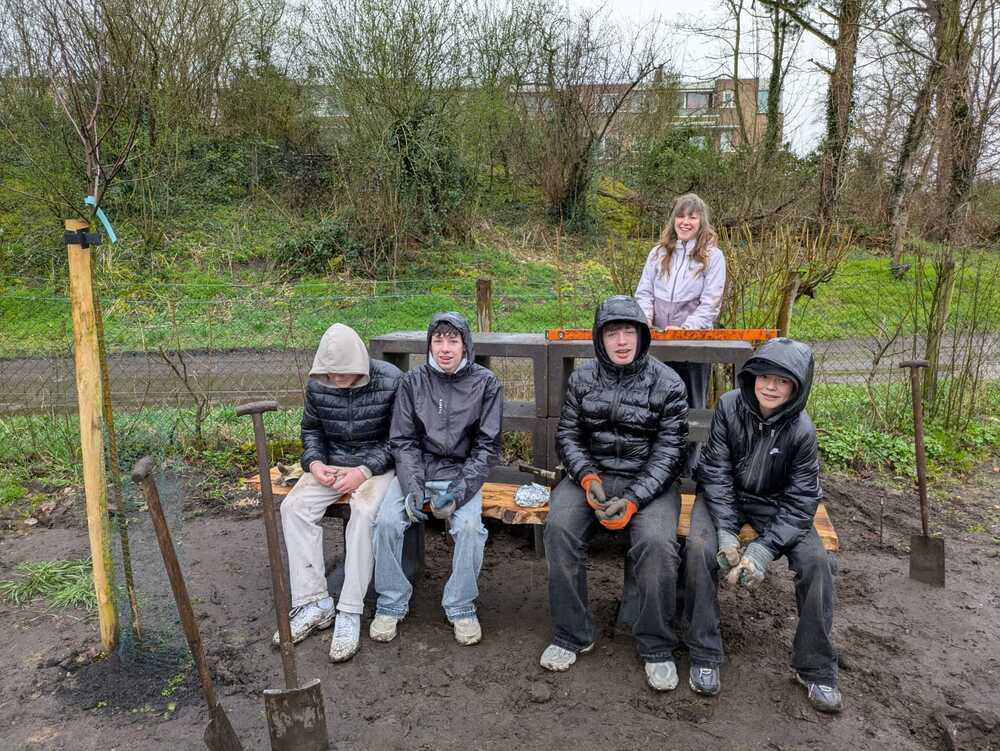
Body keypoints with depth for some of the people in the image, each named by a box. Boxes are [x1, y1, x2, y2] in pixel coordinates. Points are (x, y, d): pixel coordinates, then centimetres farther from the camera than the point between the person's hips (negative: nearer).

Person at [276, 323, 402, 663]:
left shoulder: (391, 382, -16)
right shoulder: (317, 384, -3)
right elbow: (311, 428, 12)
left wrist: (365, 471, -22)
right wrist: (315, 462, -8)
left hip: (378, 465, -4)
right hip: (332, 464, 5)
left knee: (365, 513, -33)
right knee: (294, 507, -19)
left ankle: (350, 612, -24)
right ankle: (313, 602, -14)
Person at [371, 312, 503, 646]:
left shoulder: (485, 384, -5)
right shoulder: (413, 381, 0)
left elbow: (487, 446, -5)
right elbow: (403, 441, 0)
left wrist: (459, 490, -17)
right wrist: (413, 488, -15)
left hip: (463, 471, -1)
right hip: (417, 470, 2)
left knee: (469, 525, -28)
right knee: (387, 520, -21)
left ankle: (461, 605, -5)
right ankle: (391, 602, 0)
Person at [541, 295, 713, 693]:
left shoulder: (667, 384, -6)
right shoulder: (582, 378, 3)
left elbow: (669, 452, -8)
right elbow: (567, 434, 5)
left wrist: (633, 501, -20)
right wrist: (587, 477, -15)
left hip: (648, 480, -2)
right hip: (591, 473, 2)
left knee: (657, 543, -29)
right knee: (559, 529, -25)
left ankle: (657, 648, -6)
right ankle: (571, 635, -7)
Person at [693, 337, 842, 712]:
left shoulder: (801, 430, -16)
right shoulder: (728, 407, -17)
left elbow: (799, 499, -15)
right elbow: (716, 473, -15)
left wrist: (765, 547, -27)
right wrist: (726, 533, -25)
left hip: (774, 504, 1)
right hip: (725, 497, -1)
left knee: (816, 561, -21)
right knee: (701, 549, -29)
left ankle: (815, 668, -1)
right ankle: (706, 653, -11)